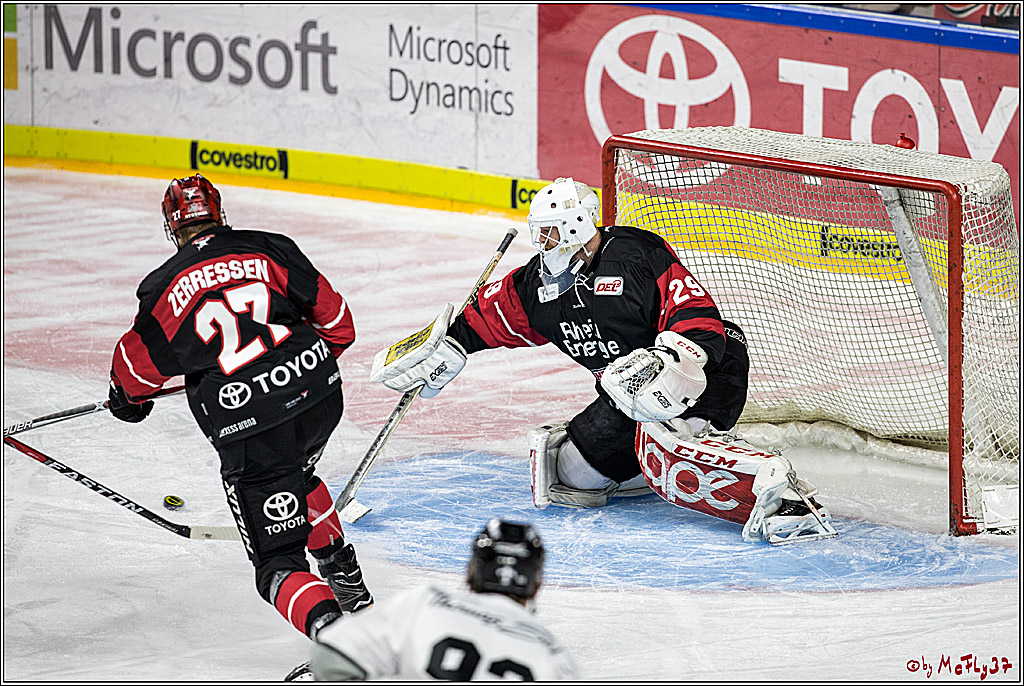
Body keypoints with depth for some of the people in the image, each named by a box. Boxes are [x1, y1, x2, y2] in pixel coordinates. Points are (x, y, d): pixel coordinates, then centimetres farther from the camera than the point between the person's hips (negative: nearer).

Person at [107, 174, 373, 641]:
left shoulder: (164, 288, 5)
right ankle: (347, 582, 45)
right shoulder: (271, 249, 9)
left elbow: (137, 362, 16)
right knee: (295, 476, 39)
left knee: (277, 561, -1)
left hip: (246, 423, -4)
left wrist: (128, 399, 39)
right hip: (320, 395, 4)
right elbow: (333, 317, 12)